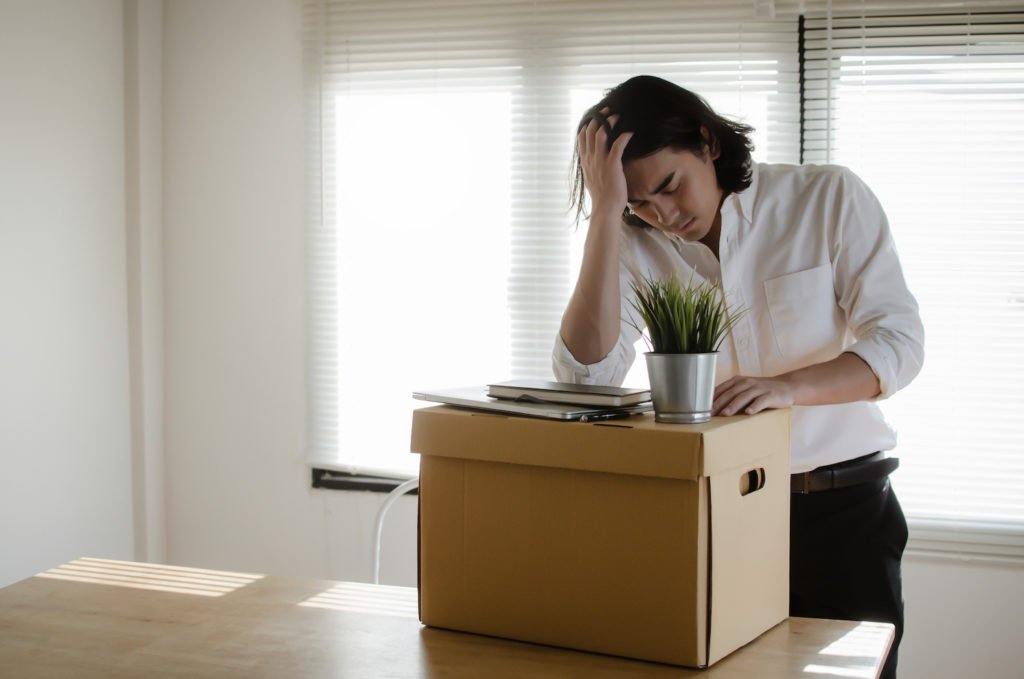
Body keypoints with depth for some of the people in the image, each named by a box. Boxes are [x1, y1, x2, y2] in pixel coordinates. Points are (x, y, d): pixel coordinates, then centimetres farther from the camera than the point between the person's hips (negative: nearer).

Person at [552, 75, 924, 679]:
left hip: (842, 505, -1)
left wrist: (787, 386, -31)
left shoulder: (829, 197, -5)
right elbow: (589, 371, -16)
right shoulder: (636, 244, -2)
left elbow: (900, 342, -12)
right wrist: (606, 213, -19)